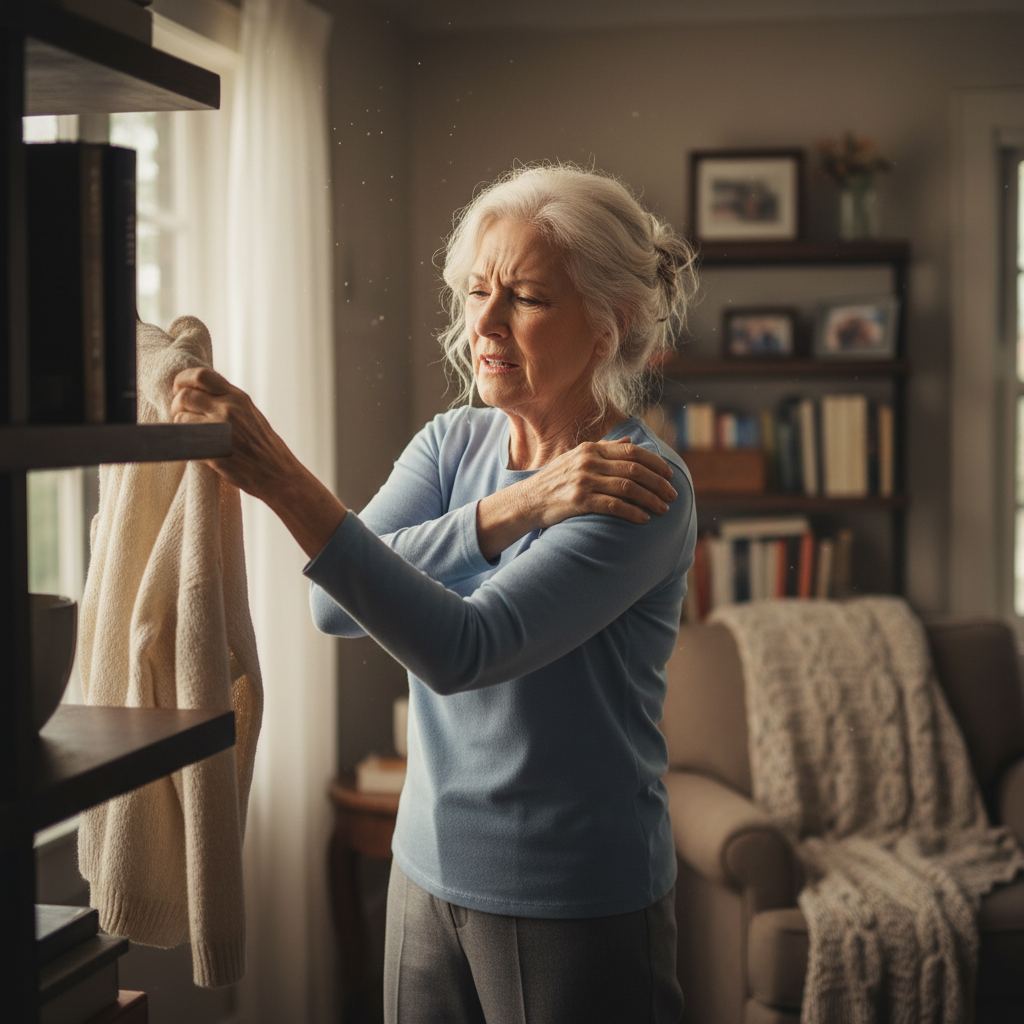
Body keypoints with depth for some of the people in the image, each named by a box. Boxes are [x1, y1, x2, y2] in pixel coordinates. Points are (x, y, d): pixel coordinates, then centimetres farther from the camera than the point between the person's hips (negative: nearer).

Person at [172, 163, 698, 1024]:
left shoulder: (642, 488, -17)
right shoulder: (454, 442, 2)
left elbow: (462, 651, -28)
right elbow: (336, 605, -12)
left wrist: (283, 481, -33)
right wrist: (512, 509, -22)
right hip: (430, 874, 5)